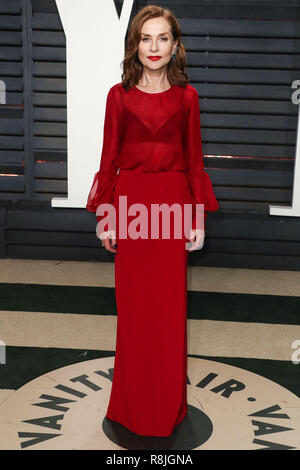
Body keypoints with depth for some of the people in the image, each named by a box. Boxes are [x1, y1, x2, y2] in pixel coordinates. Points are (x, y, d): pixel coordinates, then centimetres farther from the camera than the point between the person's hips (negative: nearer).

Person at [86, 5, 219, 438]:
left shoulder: (186, 96, 5)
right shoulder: (119, 95, 3)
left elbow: (194, 158, 5)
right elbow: (109, 158, 3)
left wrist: (199, 217, 1)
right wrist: (105, 216, 0)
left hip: (173, 204, 0)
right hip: (130, 203, 0)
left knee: (171, 309, 6)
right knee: (134, 308, 7)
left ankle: (169, 406, 25)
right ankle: (134, 406, 25)